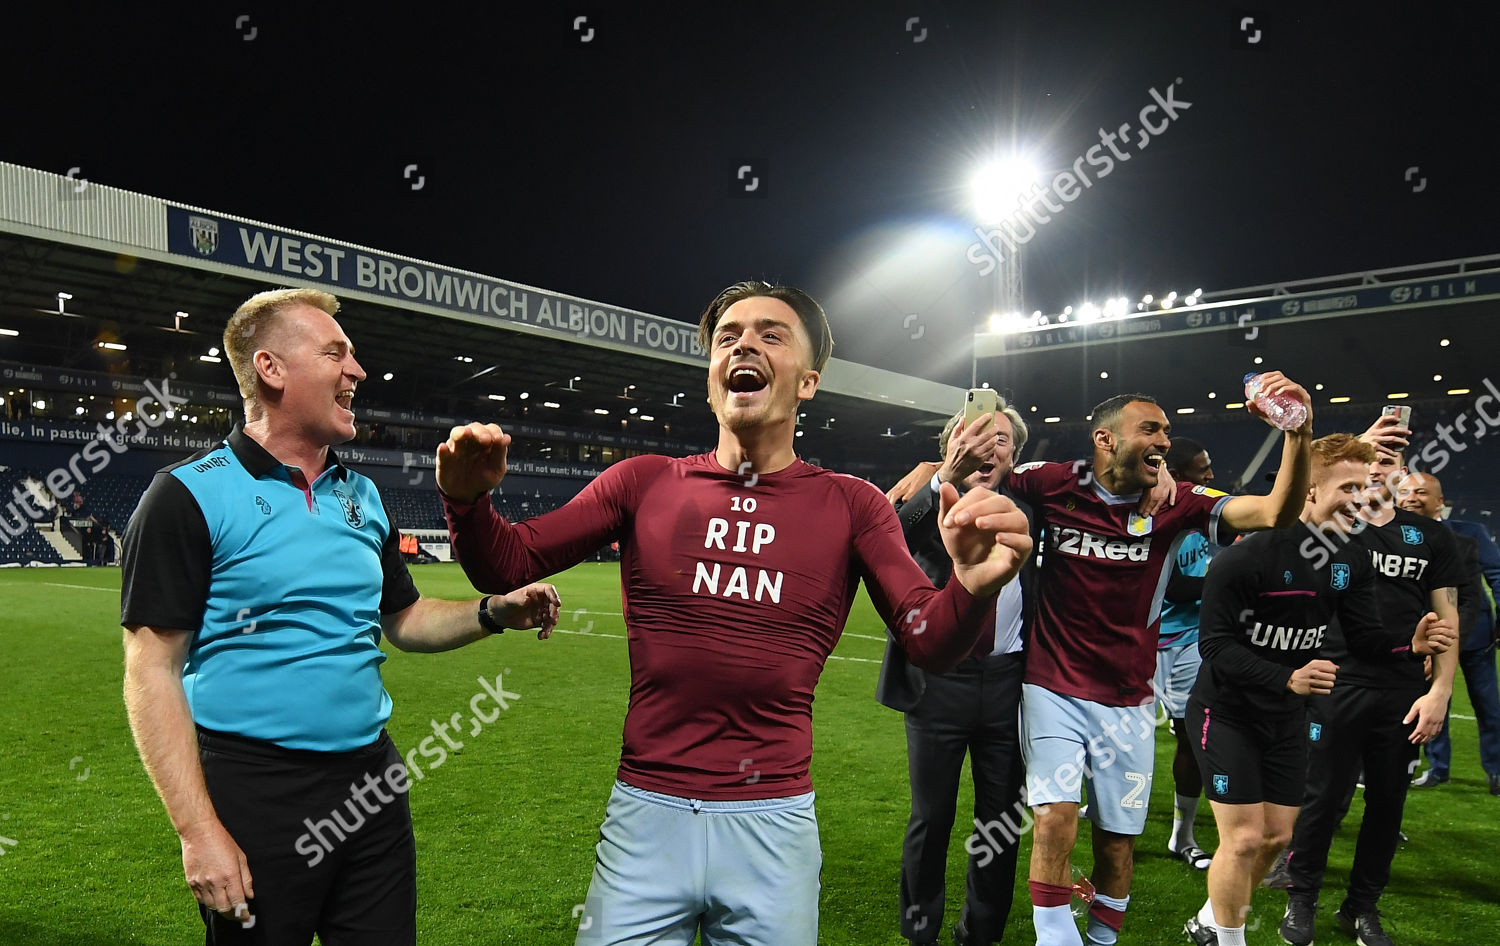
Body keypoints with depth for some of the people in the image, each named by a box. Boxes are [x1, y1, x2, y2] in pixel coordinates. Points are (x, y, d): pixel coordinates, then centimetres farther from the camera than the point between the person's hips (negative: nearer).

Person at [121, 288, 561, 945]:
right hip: (256, 796, -5)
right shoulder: (190, 495, -9)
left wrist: (494, 613, 0)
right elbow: (153, 672, -12)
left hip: (371, 782, 6)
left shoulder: (362, 495, 10)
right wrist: (198, 831, -17)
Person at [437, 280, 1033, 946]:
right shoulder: (644, 483, 1)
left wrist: (972, 588, -29)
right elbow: (506, 565, 1)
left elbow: (929, 645, -7)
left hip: (774, 822, 0)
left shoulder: (850, 505, 0)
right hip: (645, 815, 1)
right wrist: (469, 503, -21)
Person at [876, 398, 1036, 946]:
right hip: (938, 679, -3)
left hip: (1007, 680, 3)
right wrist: (946, 479, -38)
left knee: (1002, 818, 13)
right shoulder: (928, 501, -6)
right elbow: (886, 538, -25)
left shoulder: (1024, 507, 5)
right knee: (931, 818, 10)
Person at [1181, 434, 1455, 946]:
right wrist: (1286, 678, -35)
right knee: (1245, 837, -7)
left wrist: (1411, 640, -17)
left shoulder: (1350, 561, 0)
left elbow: (1365, 635, 3)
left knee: (1276, 836, 13)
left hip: (1287, 718, 7)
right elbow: (1216, 645, -24)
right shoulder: (1247, 554, -23)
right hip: (1227, 712, -7)